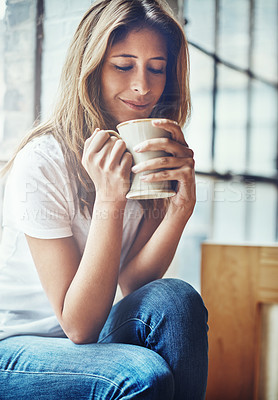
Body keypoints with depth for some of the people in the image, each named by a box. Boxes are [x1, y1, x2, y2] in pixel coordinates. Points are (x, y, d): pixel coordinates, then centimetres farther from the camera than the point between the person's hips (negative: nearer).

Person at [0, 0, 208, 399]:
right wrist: (109, 199, -32)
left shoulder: (151, 156, -2)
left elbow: (131, 284, -11)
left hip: (84, 342, 6)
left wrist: (183, 201, -26)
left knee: (175, 298, -24)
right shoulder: (42, 161, -21)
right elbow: (78, 325, -22)